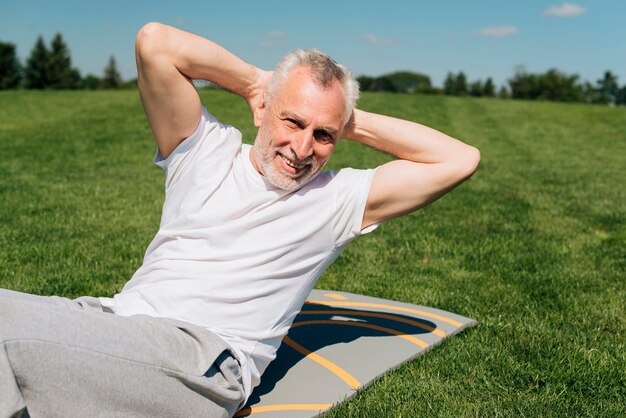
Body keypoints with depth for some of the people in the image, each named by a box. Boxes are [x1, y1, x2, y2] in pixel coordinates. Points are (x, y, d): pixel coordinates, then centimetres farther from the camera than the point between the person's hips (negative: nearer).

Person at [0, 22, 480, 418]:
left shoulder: (340, 199, 10)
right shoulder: (206, 150, 13)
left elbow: (460, 160, 7)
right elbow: (155, 42, 2)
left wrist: (357, 123, 9)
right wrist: (255, 80, 10)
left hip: (203, 358, -3)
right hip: (114, 318, 4)